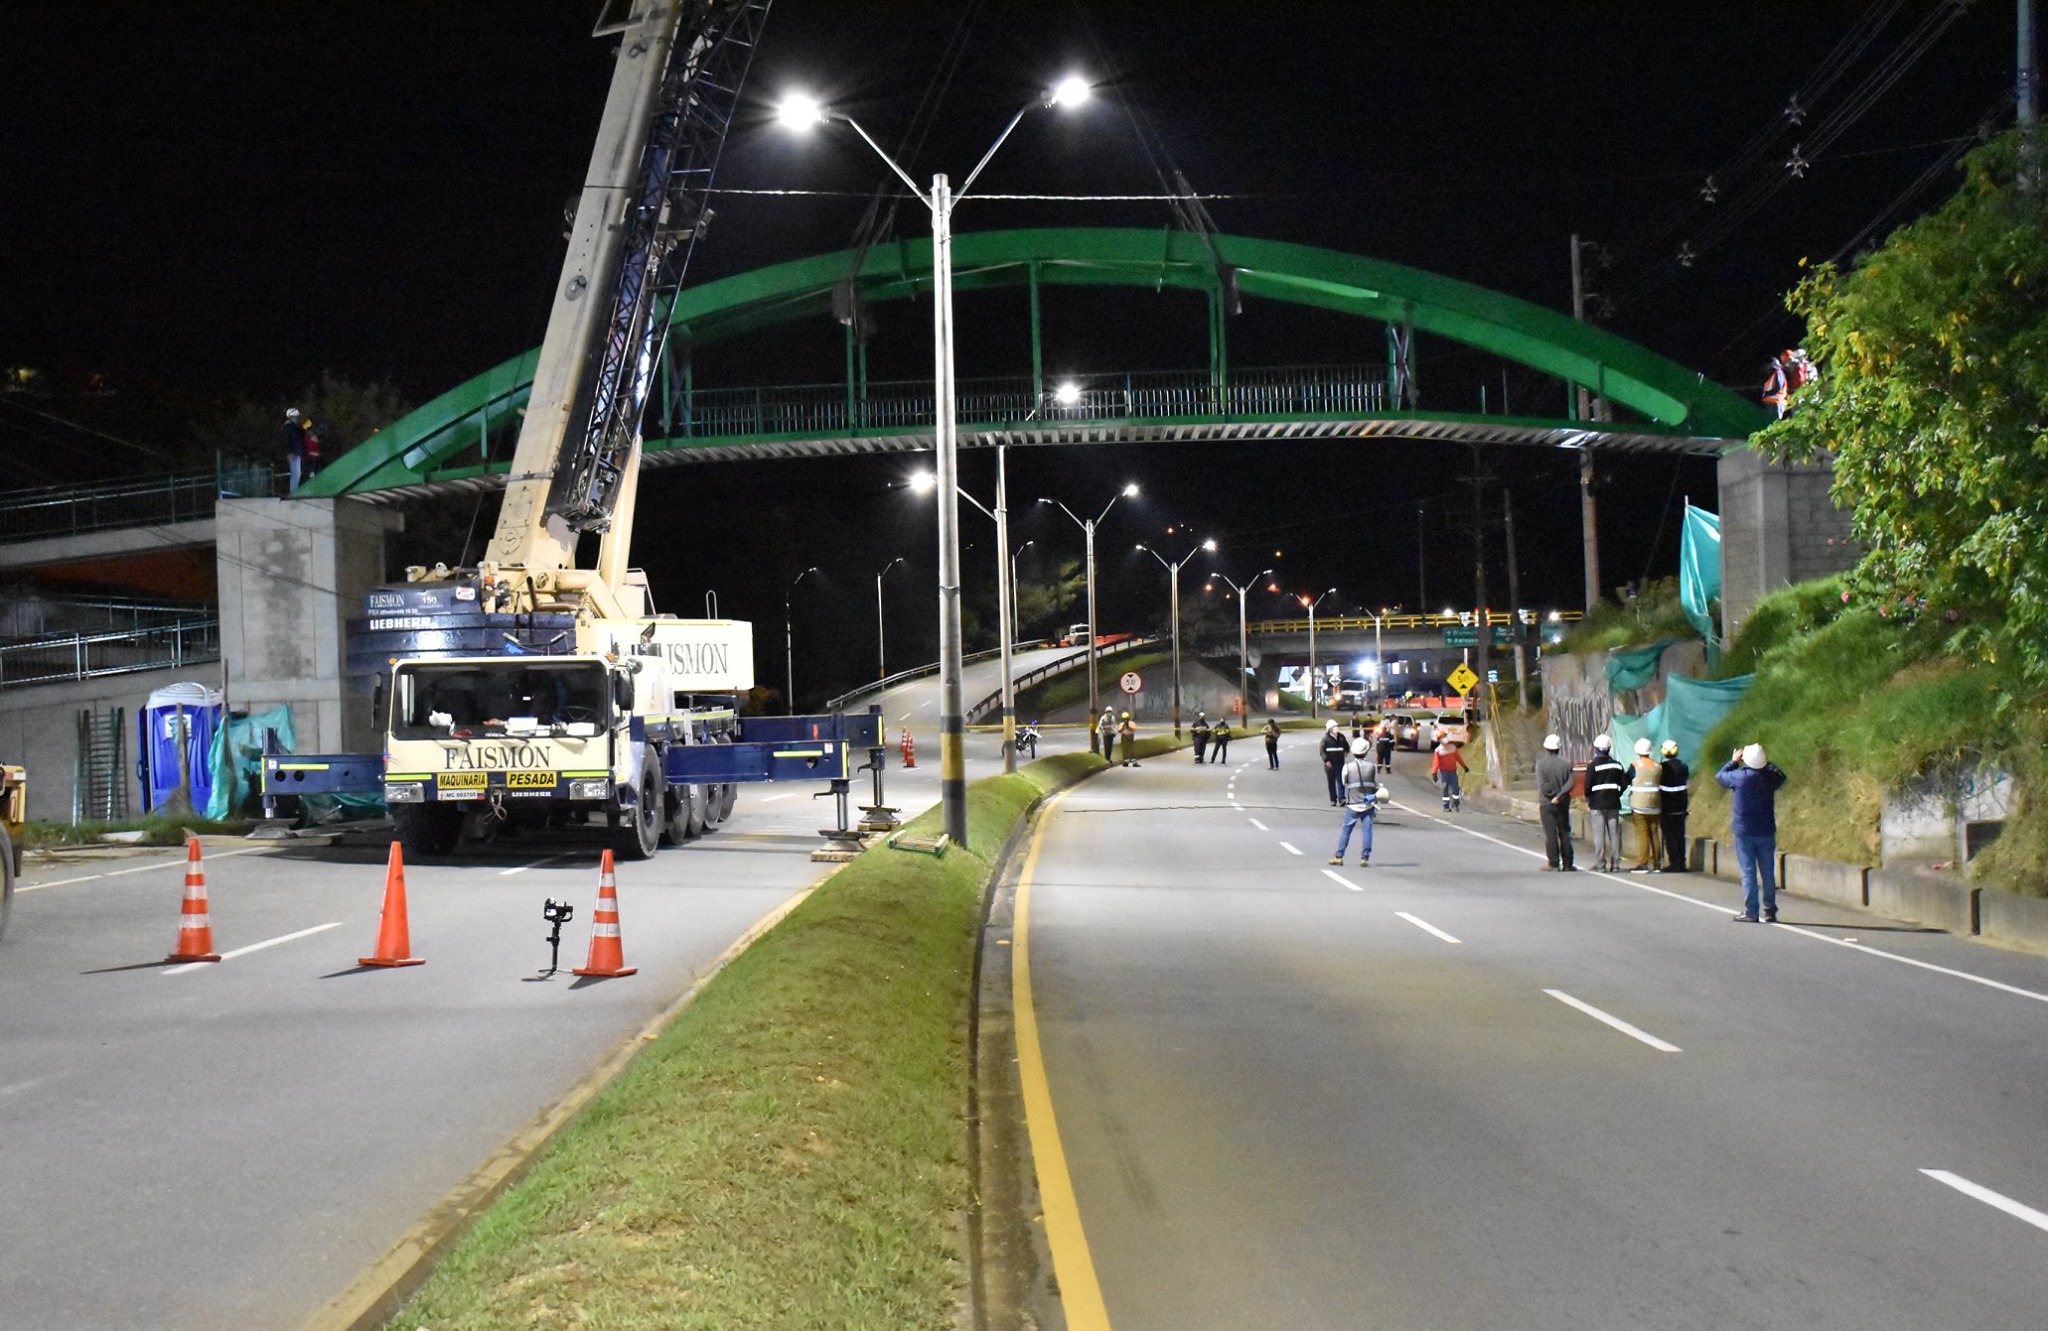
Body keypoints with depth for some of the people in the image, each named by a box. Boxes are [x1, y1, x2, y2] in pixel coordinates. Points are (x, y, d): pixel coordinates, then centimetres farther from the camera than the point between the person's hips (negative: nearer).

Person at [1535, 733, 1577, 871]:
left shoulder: (1541, 763, -8)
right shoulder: (1566, 763, 2)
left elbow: (1542, 784, -14)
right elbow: (1570, 783, -7)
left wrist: (1546, 798, -5)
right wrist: (1560, 795, -11)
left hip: (1547, 803, -3)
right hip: (1563, 803, 3)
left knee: (1550, 834, -1)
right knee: (1564, 833, 9)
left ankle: (1554, 864, -4)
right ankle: (1567, 864, 10)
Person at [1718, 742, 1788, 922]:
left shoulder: (1740, 777, -12)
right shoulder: (1770, 777, -3)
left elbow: (1719, 776, 7)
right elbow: (1781, 777, 21)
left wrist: (1734, 762, 20)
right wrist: (1768, 762, 28)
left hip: (1744, 832, -3)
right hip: (1767, 832, 3)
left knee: (1748, 873, 0)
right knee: (1768, 872, 8)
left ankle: (1750, 913, -2)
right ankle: (1770, 912, 10)